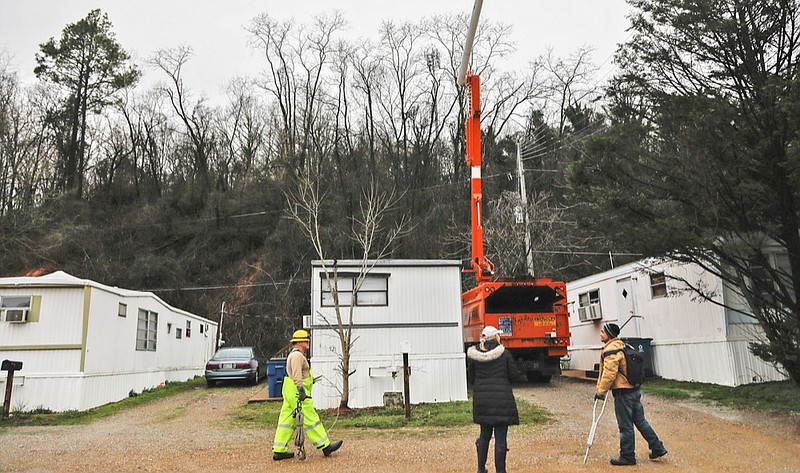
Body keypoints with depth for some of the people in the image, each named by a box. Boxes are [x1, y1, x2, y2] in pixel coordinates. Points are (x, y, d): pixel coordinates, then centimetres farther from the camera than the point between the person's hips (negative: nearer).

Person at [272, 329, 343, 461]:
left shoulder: (294, 355, 22)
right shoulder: (297, 355, -13)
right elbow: (297, 375, -24)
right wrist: (301, 390, -31)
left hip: (290, 393, 11)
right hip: (296, 393, -11)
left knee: (287, 420, 9)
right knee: (310, 419, -5)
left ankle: (279, 451, 10)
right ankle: (325, 446, 0)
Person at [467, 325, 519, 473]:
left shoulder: (474, 355, -1)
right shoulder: (504, 353, -9)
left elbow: (472, 376, 7)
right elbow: (513, 373, -3)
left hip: (481, 398, 4)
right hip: (501, 398, -4)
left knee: (484, 435, 19)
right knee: (500, 437, 3)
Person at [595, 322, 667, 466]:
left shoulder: (610, 350, -18)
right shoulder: (621, 345, 15)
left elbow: (609, 374, -23)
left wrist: (601, 391, -14)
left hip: (623, 392, -10)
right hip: (634, 389, 10)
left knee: (625, 426, 1)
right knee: (640, 420, 18)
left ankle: (627, 456, 11)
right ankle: (657, 448, 24)